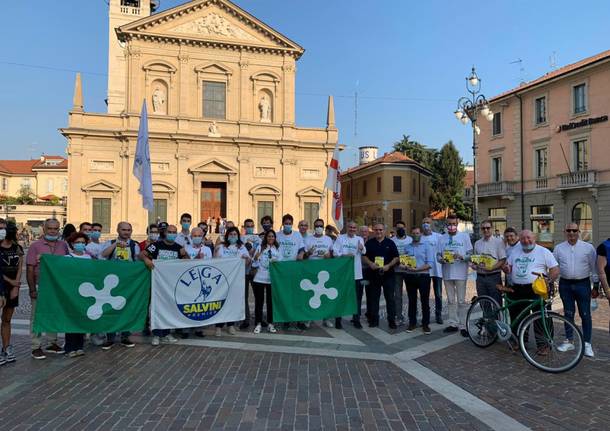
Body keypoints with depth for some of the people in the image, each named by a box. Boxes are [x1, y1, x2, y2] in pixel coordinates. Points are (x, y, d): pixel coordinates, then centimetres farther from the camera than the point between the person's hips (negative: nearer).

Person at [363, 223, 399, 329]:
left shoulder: (390, 243, 3)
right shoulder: (369, 243, 7)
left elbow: (396, 257, 2)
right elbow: (364, 256, 8)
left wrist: (389, 265, -13)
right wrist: (370, 264, -10)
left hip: (388, 273, -1)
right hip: (374, 273, 1)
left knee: (390, 297, 1)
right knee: (374, 297, 7)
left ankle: (391, 320, 9)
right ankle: (374, 319, 16)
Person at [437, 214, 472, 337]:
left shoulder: (464, 236, 1)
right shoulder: (442, 238, 8)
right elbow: (438, 255, 7)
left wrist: (461, 257, -21)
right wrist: (442, 259, -15)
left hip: (460, 273, -3)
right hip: (447, 273, 3)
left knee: (461, 301, -1)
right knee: (451, 300, 11)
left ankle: (463, 326, 7)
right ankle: (453, 324, 21)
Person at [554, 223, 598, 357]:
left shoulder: (588, 247, -1)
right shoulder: (559, 248, 4)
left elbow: (594, 267, 1)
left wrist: (596, 285, -1)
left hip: (582, 284, -2)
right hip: (565, 285, 2)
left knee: (585, 315, 1)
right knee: (568, 313, 10)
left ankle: (587, 344, 11)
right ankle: (568, 341, 20)